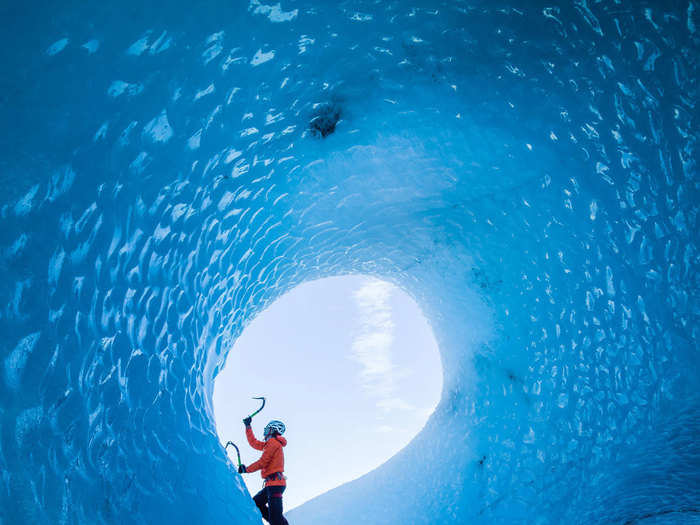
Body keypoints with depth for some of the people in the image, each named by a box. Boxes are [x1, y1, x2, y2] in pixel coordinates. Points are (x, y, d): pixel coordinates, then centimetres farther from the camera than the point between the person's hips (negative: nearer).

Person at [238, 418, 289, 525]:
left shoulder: (273, 442, -7)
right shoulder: (270, 444, 22)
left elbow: (262, 462, -13)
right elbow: (254, 443, 33)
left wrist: (246, 469, -4)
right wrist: (248, 426, 35)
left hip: (275, 483, -10)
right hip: (272, 484, 10)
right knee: (256, 503, 15)